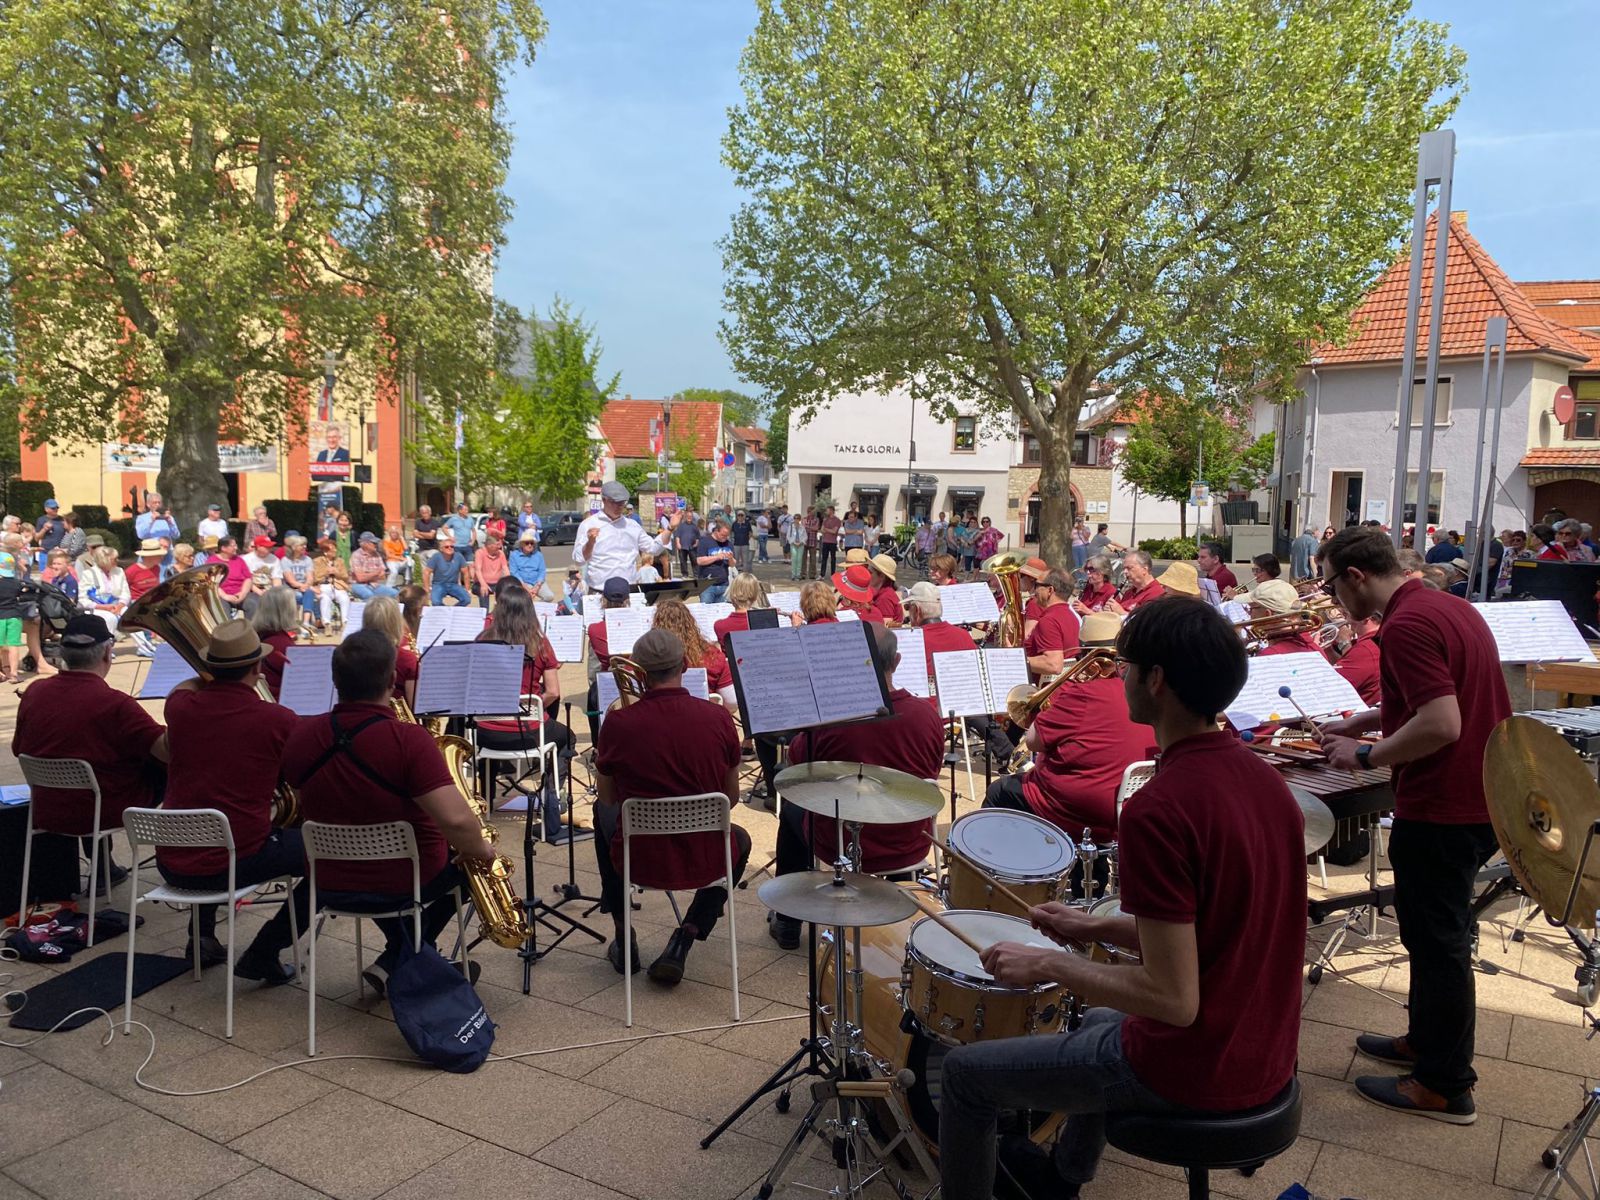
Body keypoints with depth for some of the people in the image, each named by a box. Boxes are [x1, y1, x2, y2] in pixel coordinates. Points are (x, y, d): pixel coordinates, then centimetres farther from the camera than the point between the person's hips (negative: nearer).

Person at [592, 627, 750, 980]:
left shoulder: (617, 723, -13)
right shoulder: (719, 718, -10)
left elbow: (607, 798, 2)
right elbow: (731, 797, 4)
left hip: (637, 860, 0)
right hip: (705, 860, 0)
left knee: (604, 813, 33)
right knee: (740, 840, 35)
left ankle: (623, 939, 35)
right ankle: (684, 941, 15)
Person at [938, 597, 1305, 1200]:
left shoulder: (1156, 812, -28)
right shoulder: (1262, 777, -1)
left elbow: (1172, 997, -27)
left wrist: (1047, 965, -15)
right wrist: (1100, 928, 9)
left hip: (1189, 1072, -8)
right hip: (1264, 1056, 9)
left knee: (965, 1071, 9)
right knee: (1101, 1018, 37)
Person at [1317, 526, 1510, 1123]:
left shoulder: (1407, 624, -22)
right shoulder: (1450, 606, 10)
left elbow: (1441, 723, -29)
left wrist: (1365, 756, -17)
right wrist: (1367, 719, 17)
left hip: (1441, 810, -10)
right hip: (1481, 799, 10)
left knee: (1437, 940, 3)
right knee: (1435, 931, 22)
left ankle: (1445, 1086, 16)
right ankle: (1427, 1039, 36)